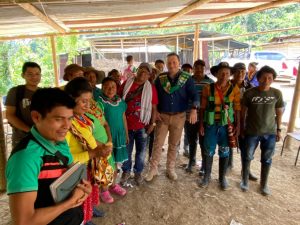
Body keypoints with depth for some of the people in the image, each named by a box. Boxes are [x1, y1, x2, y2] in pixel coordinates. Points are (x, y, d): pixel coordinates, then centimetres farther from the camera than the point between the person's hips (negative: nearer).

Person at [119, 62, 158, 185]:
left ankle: (138, 172, 33)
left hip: (142, 125, 0)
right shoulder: (126, 84, 0)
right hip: (126, 124, 1)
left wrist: (152, 123, -4)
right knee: (126, 150, 13)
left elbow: (154, 107, 0)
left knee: (141, 151, 13)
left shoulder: (151, 88, -2)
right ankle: (126, 171, 33)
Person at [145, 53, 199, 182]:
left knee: (174, 144, 12)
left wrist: (194, 110, -27)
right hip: (162, 115, 1)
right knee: (157, 143, 3)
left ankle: (170, 169, 28)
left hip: (179, 116, 0)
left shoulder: (187, 79, -5)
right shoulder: (160, 78, 0)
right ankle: (153, 169, 18)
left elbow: (194, 95, -10)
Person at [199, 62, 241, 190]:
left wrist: (238, 126, -3)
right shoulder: (208, 88, -4)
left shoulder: (234, 89, -3)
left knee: (224, 152, 11)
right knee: (209, 151, 9)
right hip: (211, 125, 0)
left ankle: (222, 177, 30)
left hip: (227, 125, 0)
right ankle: (207, 176, 28)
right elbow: (203, 108, 0)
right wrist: (201, 124, -2)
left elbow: (237, 109, 0)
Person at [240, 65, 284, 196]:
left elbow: (279, 113, 6)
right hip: (252, 132, -1)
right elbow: (243, 112, -1)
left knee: (267, 160, 12)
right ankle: (245, 181, 31)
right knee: (248, 157, 11)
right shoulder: (249, 93, -10)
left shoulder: (277, 94, -3)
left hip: (270, 133, 2)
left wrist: (278, 130, 6)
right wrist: (242, 128, 1)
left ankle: (264, 184, 31)